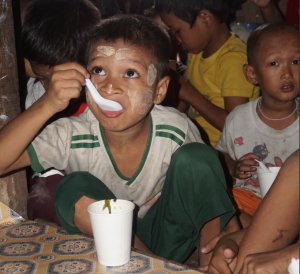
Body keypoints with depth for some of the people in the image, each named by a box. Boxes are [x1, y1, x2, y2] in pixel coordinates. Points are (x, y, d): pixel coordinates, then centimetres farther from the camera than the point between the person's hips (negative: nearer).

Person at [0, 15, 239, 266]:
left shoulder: (177, 130, -19)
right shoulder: (73, 137, -21)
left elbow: (212, 189, -5)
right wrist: (47, 106, -39)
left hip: (168, 240, 0)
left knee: (196, 155, -21)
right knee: (74, 189, -29)